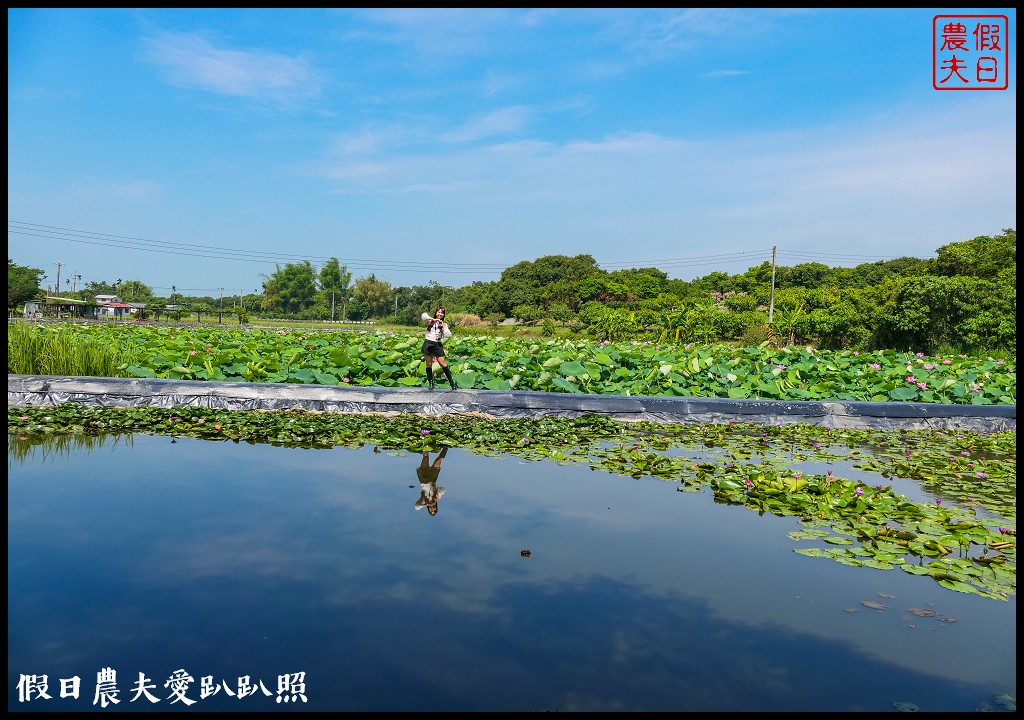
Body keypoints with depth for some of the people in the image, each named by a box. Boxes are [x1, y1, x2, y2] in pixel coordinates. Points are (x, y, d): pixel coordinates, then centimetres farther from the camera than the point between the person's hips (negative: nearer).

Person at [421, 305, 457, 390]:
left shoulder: (444, 324, 9)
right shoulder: (430, 321, 7)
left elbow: (448, 335, -5)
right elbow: (423, 315, -14)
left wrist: (444, 327, -18)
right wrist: (434, 319, -23)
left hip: (437, 345, 0)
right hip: (428, 344, 0)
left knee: (442, 363, -9)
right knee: (429, 364, 5)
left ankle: (452, 382, -5)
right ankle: (430, 383, 15)